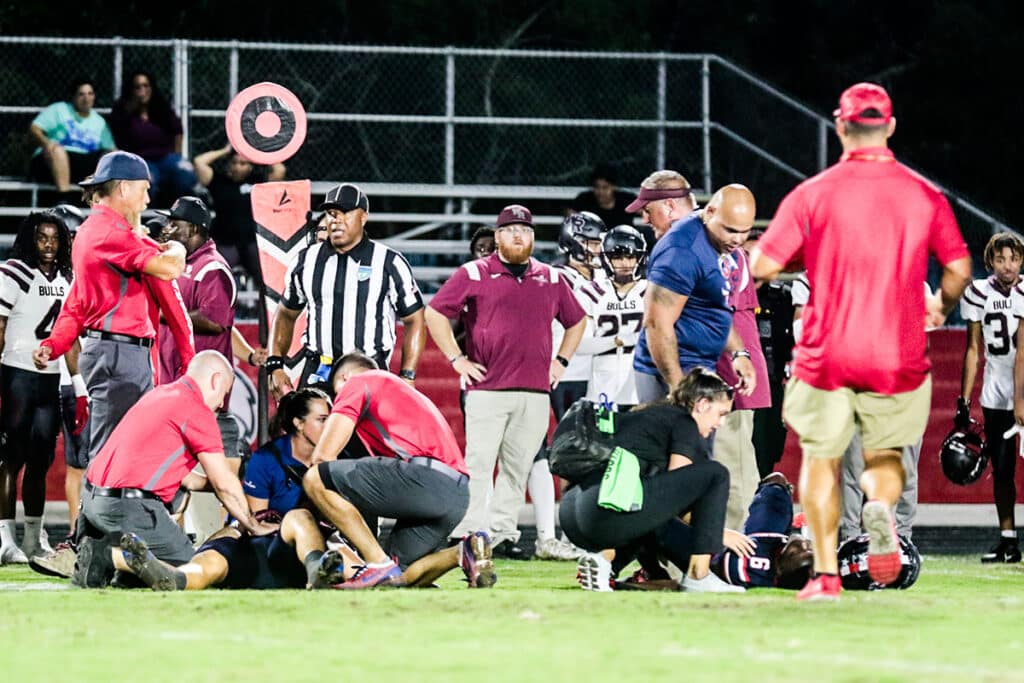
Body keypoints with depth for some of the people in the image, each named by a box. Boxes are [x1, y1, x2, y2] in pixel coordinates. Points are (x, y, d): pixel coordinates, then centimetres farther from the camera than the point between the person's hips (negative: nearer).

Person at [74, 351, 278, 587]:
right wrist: (253, 526, 9)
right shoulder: (197, 410, -7)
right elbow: (224, 484, -3)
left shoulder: (161, 394, 20)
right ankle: (108, 555, -12)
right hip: (129, 506, -9)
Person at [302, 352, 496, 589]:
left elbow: (324, 454, 5)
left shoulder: (355, 383, 13)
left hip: (426, 475, -9)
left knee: (315, 480, -8)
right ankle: (465, 553, -1)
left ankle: (380, 564, -14)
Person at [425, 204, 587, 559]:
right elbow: (435, 313, 4)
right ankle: (465, 536, -8)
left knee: (518, 467, 6)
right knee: (478, 463, -9)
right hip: (487, 389, -4)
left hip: (536, 392, 4)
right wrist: (456, 358, -1)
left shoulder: (551, 279, 15)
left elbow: (576, 321, 28)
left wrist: (560, 361, 17)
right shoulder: (474, 274, 3)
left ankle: (505, 534, 11)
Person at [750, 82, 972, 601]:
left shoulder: (812, 194, -6)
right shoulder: (924, 194, 0)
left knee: (820, 460, 14)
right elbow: (958, 268, 4)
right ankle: (881, 505, -18)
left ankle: (826, 573, 8)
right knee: (884, 454, 17)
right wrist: (942, 306, 24)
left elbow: (761, 266, -6)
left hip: (826, 353, -1)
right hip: (899, 356, 1)